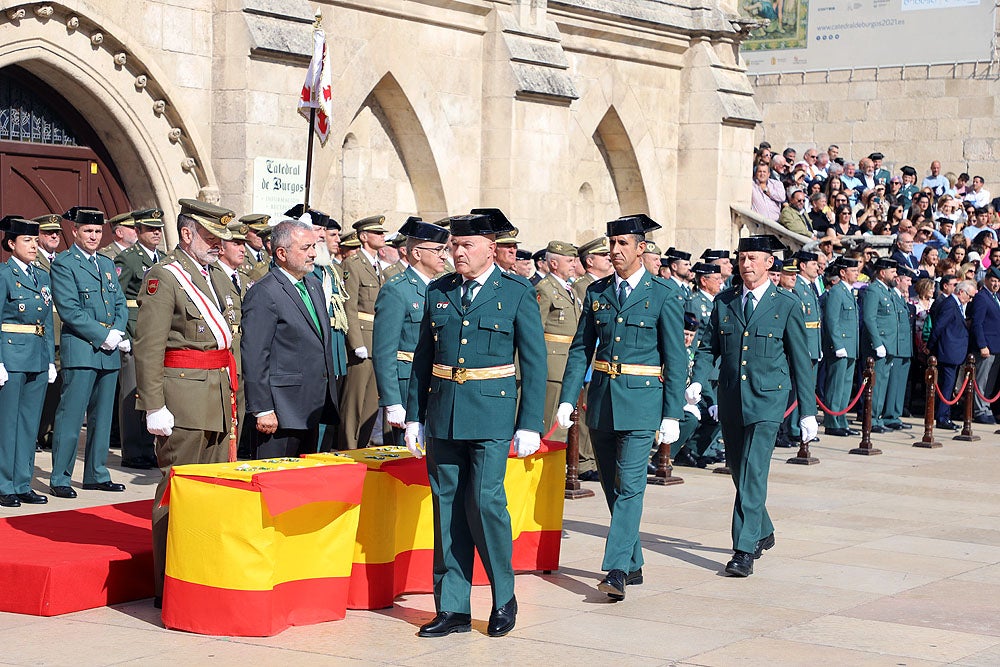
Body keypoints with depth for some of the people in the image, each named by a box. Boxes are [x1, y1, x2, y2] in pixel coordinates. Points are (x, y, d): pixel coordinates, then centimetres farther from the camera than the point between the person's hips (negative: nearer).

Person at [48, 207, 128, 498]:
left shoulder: (107, 264, 18)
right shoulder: (63, 264, -4)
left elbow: (121, 304, 17)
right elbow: (69, 310, -13)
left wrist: (118, 333, -3)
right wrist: (104, 335, -15)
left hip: (109, 352, 7)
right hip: (80, 350, -7)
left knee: (103, 417, 11)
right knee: (71, 417, -6)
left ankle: (96, 475, 19)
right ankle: (60, 479, -1)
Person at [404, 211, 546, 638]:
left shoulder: (517, 293, -1)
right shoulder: (438, 291, 10)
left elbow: (534, 362, -2)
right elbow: (423, 357, 14)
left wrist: (529, 425, -6)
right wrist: (414, 416, 10)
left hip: (492, 411, -4)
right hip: (443, 414, 4)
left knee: (485, 499, -12)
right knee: (447, 505, 4)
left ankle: (504, 598, 7)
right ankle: (452, 608, 11)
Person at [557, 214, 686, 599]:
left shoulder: (664, 296, -4)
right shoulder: (596, 293, 9)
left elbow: (676, 360, -4)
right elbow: (580, 349, 11)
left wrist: (672, 415, -9)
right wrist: (567, 398, 1)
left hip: (642, 400, -5)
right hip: (601, 401, 5)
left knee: (630, 485, -11)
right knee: (611, 486, 10)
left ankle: (616, 570, -11)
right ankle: (633, 564, 21)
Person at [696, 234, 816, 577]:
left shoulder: (787, 305, 0)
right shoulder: (724, 301, 9)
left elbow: (801, 361, 2)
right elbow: (710, 347, 11)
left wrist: (808, 411, 0)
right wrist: (697, 381, -8)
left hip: (766, 400, -5)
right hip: (730, 398, 5)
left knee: (753, 473, -13)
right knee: (738, 471, 14)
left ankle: (745, 550, -11)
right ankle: (763, 532, 35)